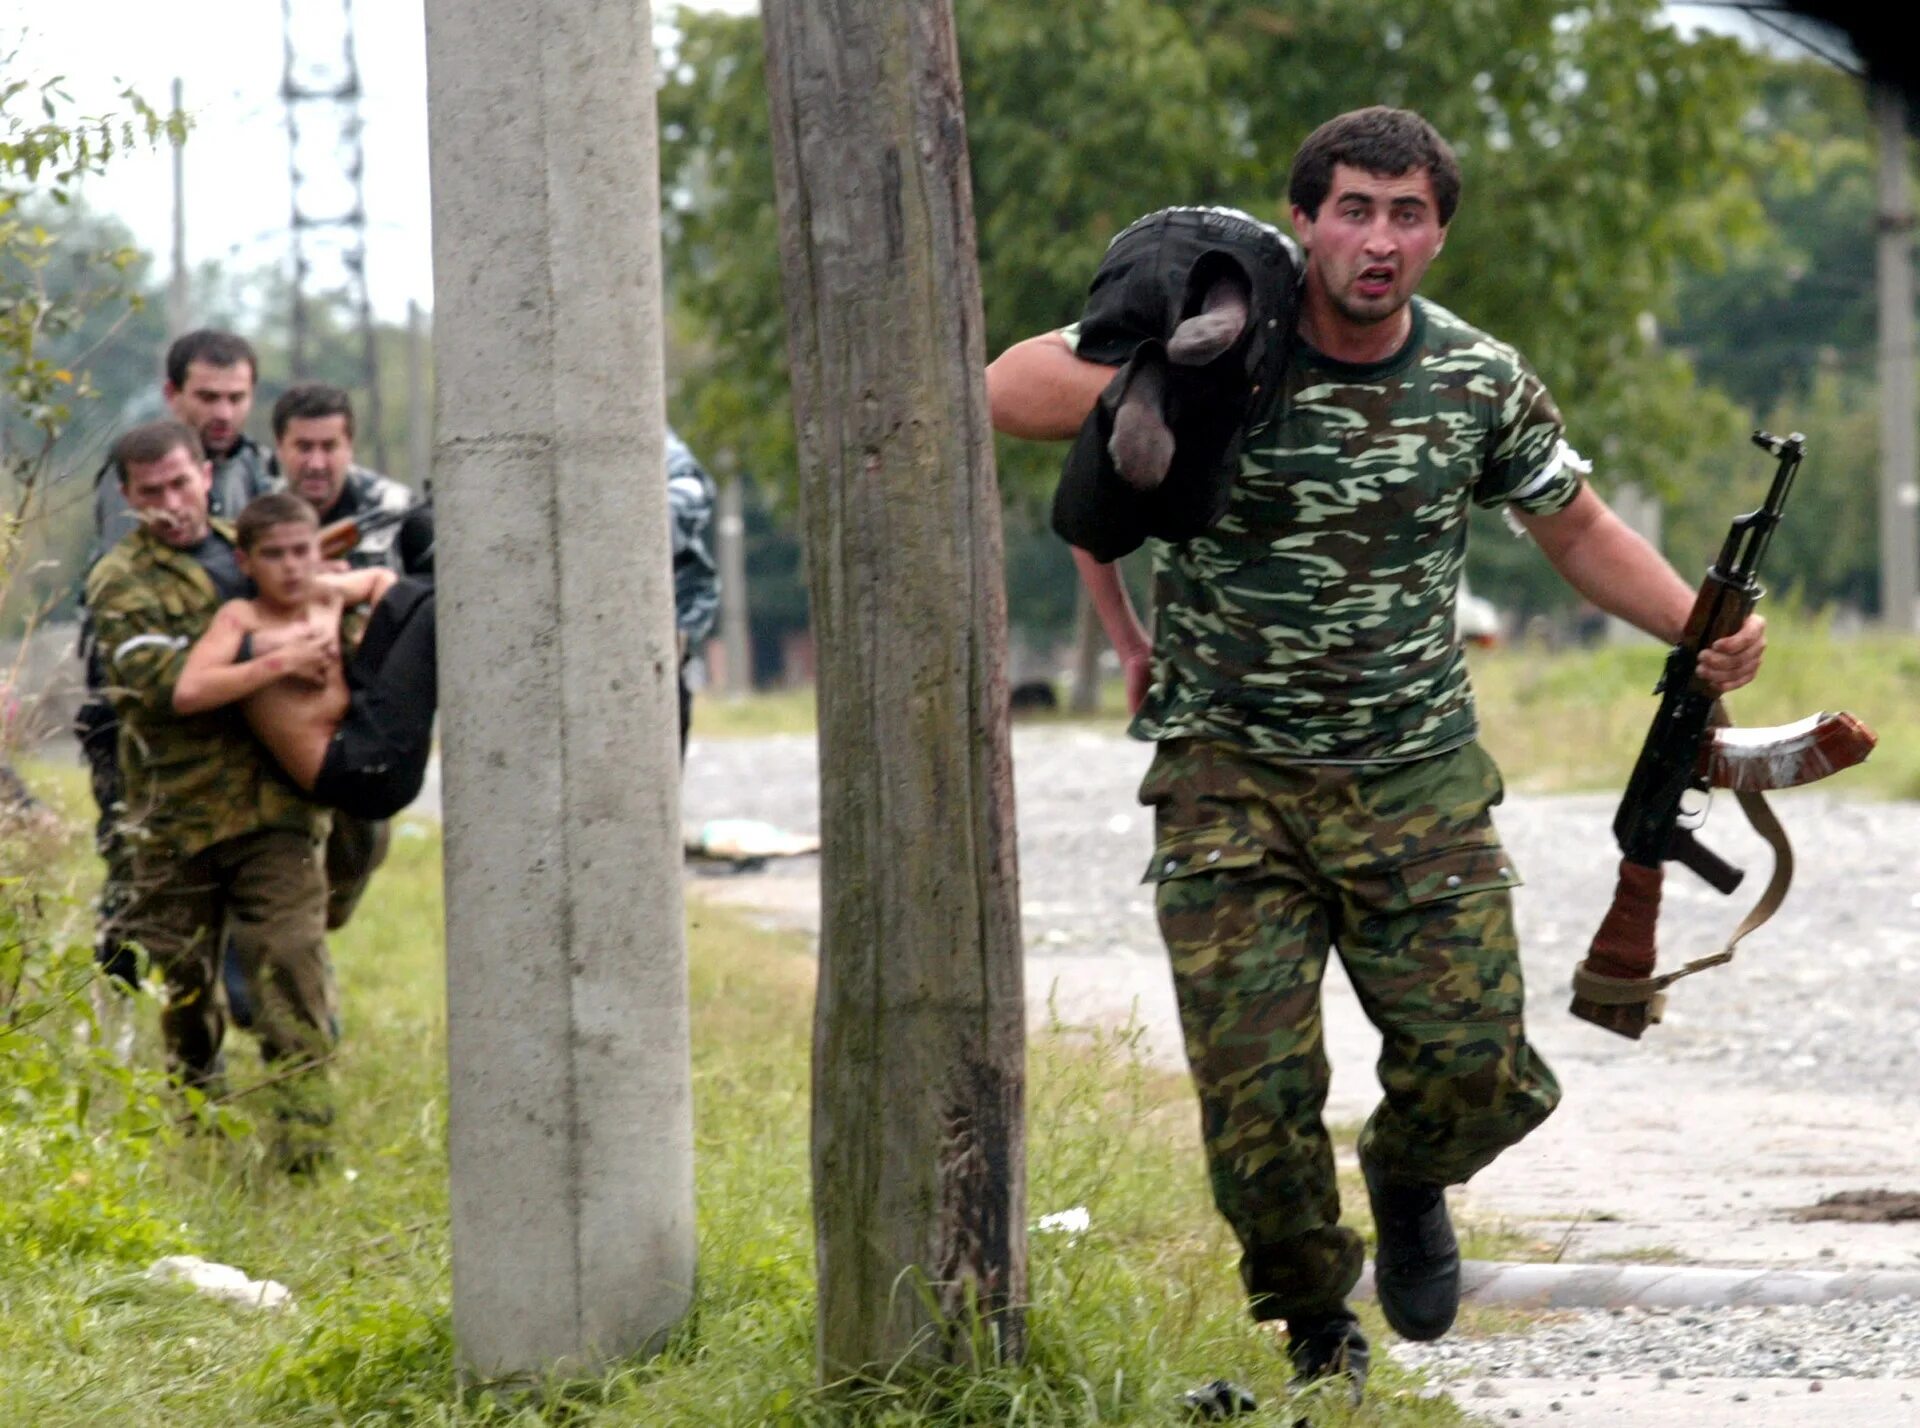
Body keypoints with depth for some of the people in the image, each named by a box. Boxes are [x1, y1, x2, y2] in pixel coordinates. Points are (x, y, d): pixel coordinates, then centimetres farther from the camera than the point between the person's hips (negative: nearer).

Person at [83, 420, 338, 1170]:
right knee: (180, 977, 7)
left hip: (274, 800, 2)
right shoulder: (120, 581, -2)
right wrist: (271, 665, -24)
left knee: (291, 955, -10)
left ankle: (304, 1128, -12)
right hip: (177, 811, -2)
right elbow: (159, 680, -19)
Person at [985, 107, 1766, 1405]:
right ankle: (1319, 1341, 16)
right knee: (1258, 1092, -6)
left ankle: (1409, 1177, 29)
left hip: (1418, 777, 2)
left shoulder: (1480, 382, 1)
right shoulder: (1222, 358, -9)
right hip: (1231, 780, -2)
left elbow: (1579, 529, 14)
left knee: (1476, 1068, -7)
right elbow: (1007, 391, -9)